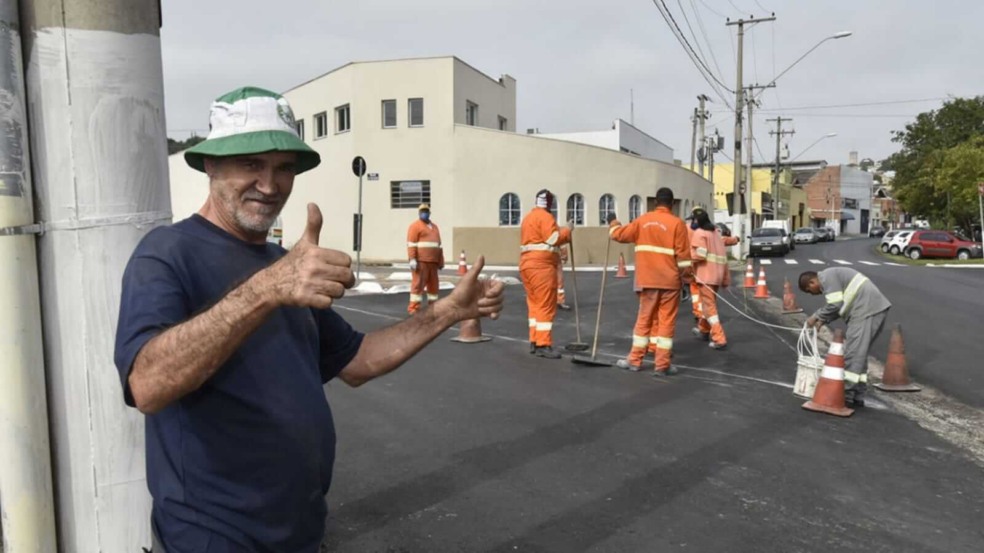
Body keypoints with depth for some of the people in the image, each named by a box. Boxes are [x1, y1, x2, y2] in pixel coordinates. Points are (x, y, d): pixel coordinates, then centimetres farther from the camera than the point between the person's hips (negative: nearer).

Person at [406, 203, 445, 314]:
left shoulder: (434, 226, 21)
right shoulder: (415, 226, 0)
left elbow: (439, 245, 22)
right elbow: (411, 244, -9)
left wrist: (441, 261, 18)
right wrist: (412, 259, -18)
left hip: (433, 261, 7)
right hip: (420, 260, -7)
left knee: (433, 284, 10)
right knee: (418, 283, -8)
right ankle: (414, 307, -6)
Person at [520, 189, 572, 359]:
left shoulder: (528, 217, 21)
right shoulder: (545, 217, -9)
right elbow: (553, 239, -18)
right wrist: (567, 230, -4)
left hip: (527, 265, 10)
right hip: (541, 266, -10)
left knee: (534, 304, 13)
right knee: (546, 306, -8)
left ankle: (534, 342, 16)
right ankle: (543, 345, -9)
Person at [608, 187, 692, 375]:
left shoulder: (643, 220, 4)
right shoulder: (677, 223, -7)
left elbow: (620, 234, 14)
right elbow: (683, 255, -8)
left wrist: (613, 223, 34)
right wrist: (686, 278, 0)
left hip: (647, 280, 3)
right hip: (670, 280, -3)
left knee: (644, 319, 12)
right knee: (666, 321, 1)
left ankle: (635, 360, 16)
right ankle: (662, 365, 2)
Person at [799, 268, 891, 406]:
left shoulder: (827, 277, -8)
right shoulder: (832, 276, 23)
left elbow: (835, 305, -14)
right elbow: (840, 305, 21)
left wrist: (816, 316, -1)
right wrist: (822, 321, 11)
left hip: (867, 311, -11)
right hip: (876, 308, 11)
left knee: (853, 353, -8)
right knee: (860, 353, 14)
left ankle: (847, 395, -4)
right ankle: (858, 396, 17)